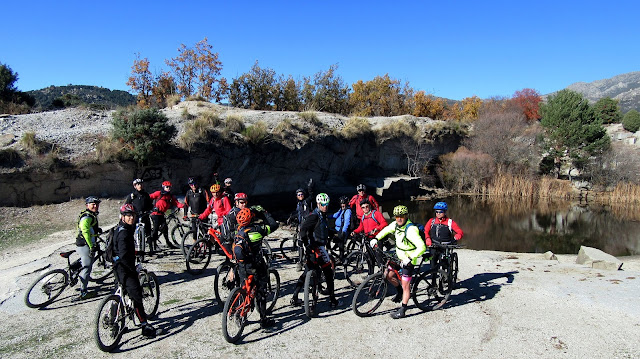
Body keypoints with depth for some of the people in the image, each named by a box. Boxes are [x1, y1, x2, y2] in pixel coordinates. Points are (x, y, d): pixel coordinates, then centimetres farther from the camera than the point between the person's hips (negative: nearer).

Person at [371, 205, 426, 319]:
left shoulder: (411, 230, -28)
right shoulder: (396, 224, -4)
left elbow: (422, 247, -33)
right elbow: (386, 230, 18)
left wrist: (409, 259, -35)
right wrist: (376, 238, 6)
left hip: (407, 260, -8)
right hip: (399, 256, 8)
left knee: (405, 285, -2)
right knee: (389, 275, 10)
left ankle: (402, 311, 8)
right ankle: (400, 292, 35)